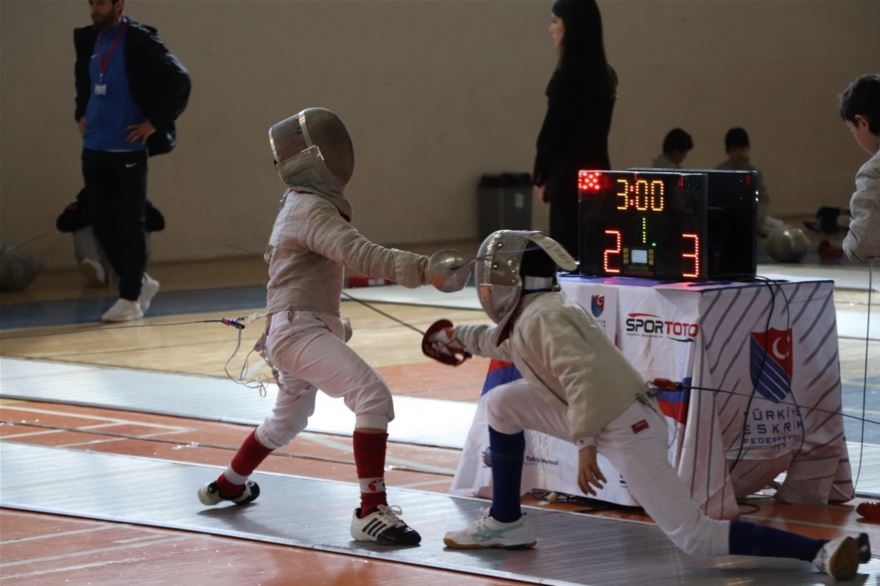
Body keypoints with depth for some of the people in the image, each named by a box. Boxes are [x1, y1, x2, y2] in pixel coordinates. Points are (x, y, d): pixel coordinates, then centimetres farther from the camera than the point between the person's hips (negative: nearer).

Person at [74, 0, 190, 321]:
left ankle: (130, 298, 7)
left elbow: (179, 81, -15)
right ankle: (140, 282, 25)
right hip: (93, 149, 6)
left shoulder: (139, 41, -11)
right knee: (101, 223, 8)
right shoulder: (87, 40, 8)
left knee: (128, 226, -1)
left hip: (128, 150, -6)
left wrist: (155, 123, -14)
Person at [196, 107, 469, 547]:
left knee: (289, 419, 33)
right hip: (299, 332, -11)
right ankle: (371, 512, -30)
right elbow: (363, 256, -33)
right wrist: (425, 268, -44)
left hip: (297, 331, 11)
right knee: (373, 398, -27)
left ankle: (228, 484, 54)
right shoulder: (312, 211, -18)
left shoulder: (300, 205, 14)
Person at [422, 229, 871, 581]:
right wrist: (460, 337, 49)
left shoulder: (544, 316, -16)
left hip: (627, 429, -9)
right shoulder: (527, 316, 14)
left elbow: (583, 374, -29)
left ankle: (824, 552, -21)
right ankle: (506, 523, 22)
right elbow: (504, 343, 39)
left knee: (696, 540, -14)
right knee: (501, 404, 12)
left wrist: (585, 443, -31)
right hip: (602, 421, 9)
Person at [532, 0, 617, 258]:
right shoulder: (605, 74, 11)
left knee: (568, 249, -7)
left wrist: (541, 178, 0)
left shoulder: (568, 73, -14)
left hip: (571, 177, -8)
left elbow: (552, 129, -12)